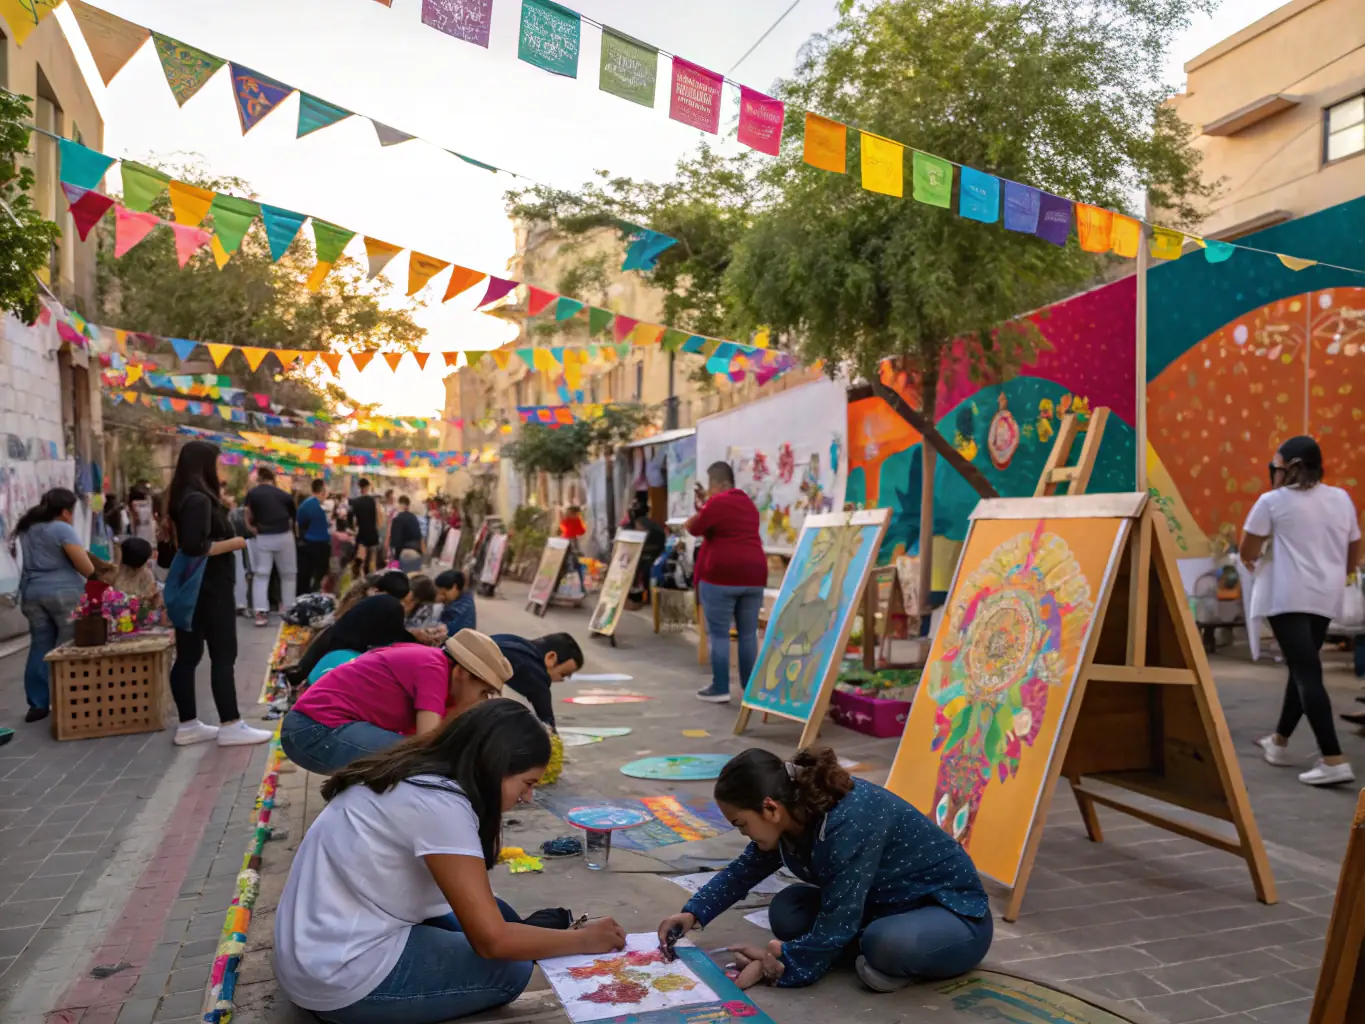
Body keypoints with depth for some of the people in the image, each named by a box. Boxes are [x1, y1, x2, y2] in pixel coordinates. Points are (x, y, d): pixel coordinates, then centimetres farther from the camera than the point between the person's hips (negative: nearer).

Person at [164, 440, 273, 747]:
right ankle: (230, 726, 0)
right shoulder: (199, 499, -18)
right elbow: (195, 548, -26)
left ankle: (188, 725, 16)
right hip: (208, 590, -10)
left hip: (191, 589, 10)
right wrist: (234, 543, -14)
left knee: (188, 656, 10)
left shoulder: (182, 498, 12)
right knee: (223, 656, -4)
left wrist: (219, 509, 13)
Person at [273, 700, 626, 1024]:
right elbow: (492, 941, -20)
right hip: (342, 979, -9)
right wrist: (584, 940, -9)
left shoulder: (413, 775, 4)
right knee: (510, 969, -4)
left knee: (495, 914, 10)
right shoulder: (440, 804, -24)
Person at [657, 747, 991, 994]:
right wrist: (693, 913, -5)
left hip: (955, 911, -7)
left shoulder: (848, 824, -36)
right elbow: (743, 871, 5)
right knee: (786, 912, -13)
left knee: (889, 943, -39)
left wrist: (778, 964, -19)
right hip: (888, 903, 7)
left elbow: (835, 929, -30)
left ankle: (909, 963, -9)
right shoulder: (793, 814, -10)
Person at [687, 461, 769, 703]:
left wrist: (700, 508, 13)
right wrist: (707, 505, 24)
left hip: (721, 575, -7)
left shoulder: (717, 503, -9)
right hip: (753, 575, 7)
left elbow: (693, 528, -3)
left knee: (718, 633, 0)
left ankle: (720, 689, 1)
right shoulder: (748, 503, 16)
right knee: (748, 633, 10)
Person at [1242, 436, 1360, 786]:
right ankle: (1279, 741, 31)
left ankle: (1334, 761, -17)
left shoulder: (1273, 501, -5)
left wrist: (1254, 562, 21)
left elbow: (1247, 553, -2)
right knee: (1303, 667, 17)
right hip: (1327, 597, 7)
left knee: (1307, 673, -10)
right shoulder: (1342, 499, 11)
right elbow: (1353, 557, 15)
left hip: (1288, 596, -6)